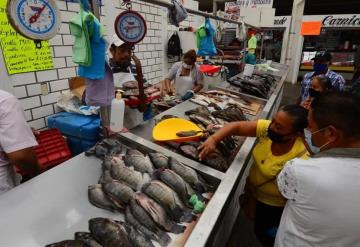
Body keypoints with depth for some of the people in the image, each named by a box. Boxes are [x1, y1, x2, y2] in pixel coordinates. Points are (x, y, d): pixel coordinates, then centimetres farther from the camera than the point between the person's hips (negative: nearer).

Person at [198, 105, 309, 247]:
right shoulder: (268, 128, -23)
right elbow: (236, 126, -24)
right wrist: (213, 139, -39)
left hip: (273, 205, -4)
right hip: (253, 190, 5)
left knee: (263, 232, 22)